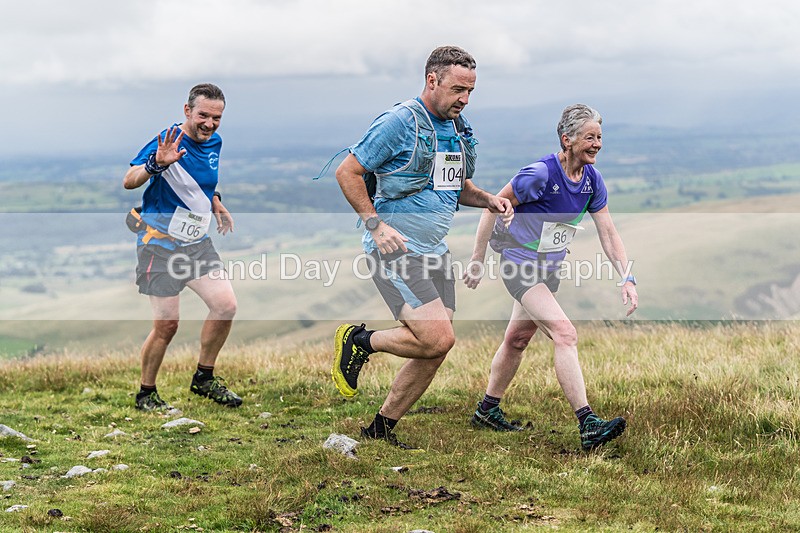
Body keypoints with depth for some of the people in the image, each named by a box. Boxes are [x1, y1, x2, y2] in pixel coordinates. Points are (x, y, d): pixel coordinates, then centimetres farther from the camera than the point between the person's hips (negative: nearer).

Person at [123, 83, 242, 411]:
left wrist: (218, 208, 16)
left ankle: (204, 378, 15)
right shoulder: (168, 141, -17)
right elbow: (128, 181, -27)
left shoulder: (214, 143, 6)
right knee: (166, 325, -7)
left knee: (226, 305, -4)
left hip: (198, 242, 7)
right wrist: (156, 164, -43)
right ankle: (146, 394, 12)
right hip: (160, 245, -7)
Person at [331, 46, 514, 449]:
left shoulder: (459, 129, 13)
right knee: (438, 337, -20)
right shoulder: (399, 122, -12)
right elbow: (347, 173, -10)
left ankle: (382, 428, 19)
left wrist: (488, 200, 5)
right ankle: (359, 341, 5)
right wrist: (376, 224, -18)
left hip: (435, 250, 8)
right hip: (395, 249, -8)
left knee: (435, 350, 5)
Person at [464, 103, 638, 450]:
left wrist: (627, 279, -8)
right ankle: (588, 426, -26)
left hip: (549, 270, 8)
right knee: (565, 334, -21)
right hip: (519, 265, -8)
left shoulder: (592, 180, -2)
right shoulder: (540, 174, -23)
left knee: (517, 339, 19)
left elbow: (608, 233, 2)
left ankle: (487, 410, 36)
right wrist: (477, 261, -8)